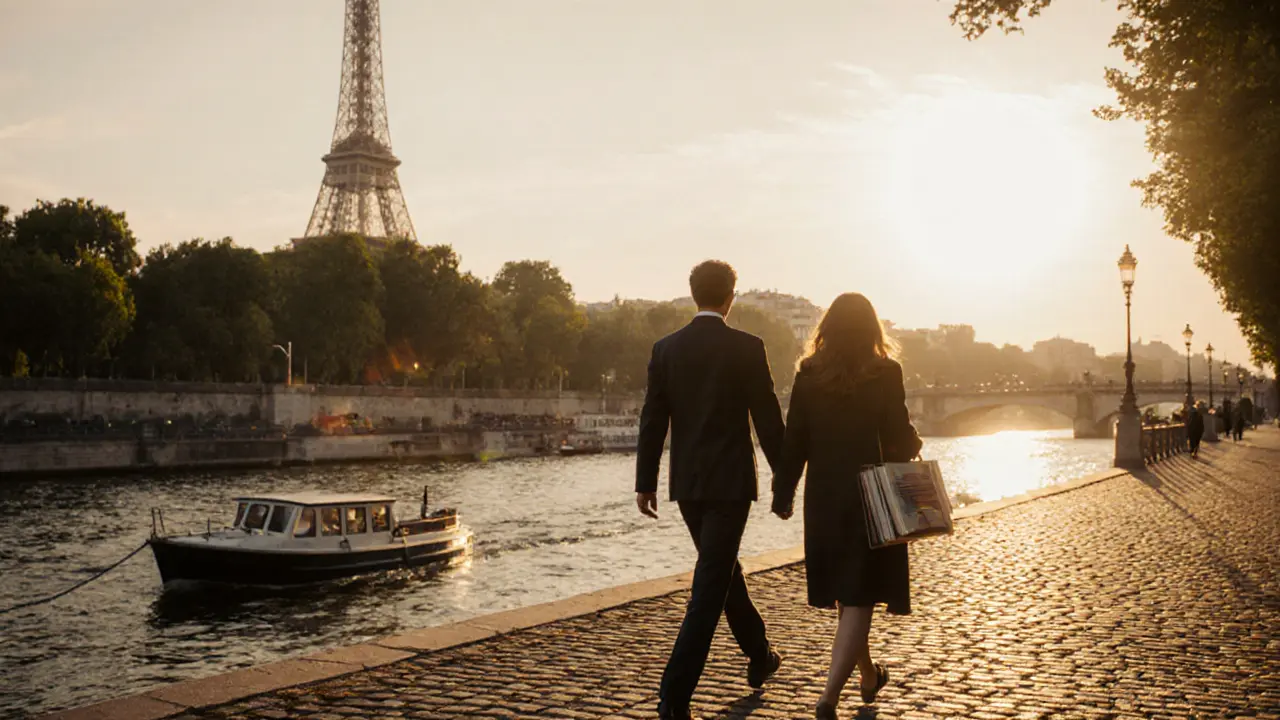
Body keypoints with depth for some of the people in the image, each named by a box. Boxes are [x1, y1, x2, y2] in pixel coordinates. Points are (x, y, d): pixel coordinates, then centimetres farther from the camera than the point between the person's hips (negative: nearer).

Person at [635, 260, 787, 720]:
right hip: (730, 483, -5)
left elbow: (653, 421, 2)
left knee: (722, 568, 22)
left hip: (686, 484, 5)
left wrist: (645, 483, 8)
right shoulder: (747, 348, -9)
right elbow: (768, 420, -8)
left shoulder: (666, 348, 1)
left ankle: (760, 657, 40)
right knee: (710, 586, -3)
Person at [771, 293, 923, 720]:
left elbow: (794, 441, -1)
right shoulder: (885, 374, -10)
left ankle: (869, 677, 38)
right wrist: (914, 445, 13)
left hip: (824, 499, 4)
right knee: (860, 597, 1)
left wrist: (783, 495, 8)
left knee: (844, 594, 20)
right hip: (872, 498, -3)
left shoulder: (808, 376, -3)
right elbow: (900, 440, -10)